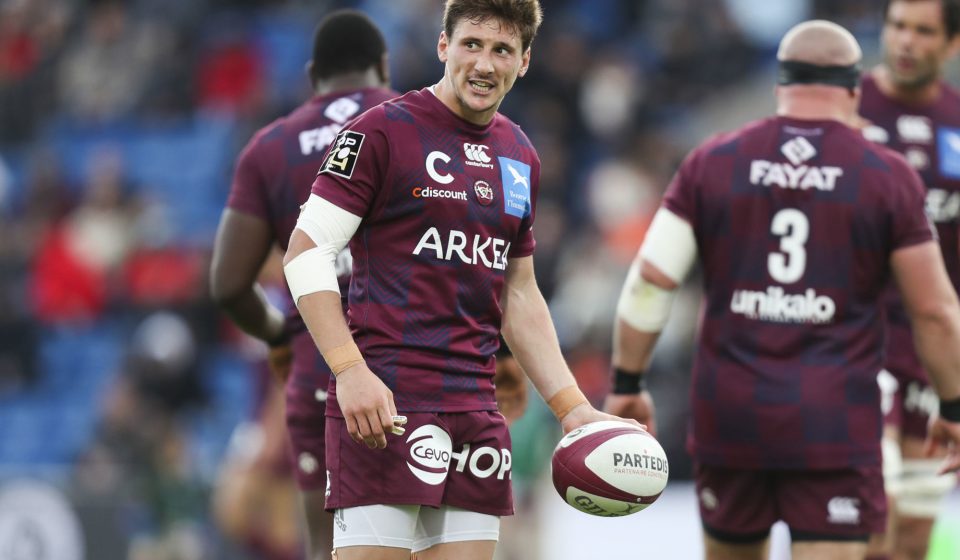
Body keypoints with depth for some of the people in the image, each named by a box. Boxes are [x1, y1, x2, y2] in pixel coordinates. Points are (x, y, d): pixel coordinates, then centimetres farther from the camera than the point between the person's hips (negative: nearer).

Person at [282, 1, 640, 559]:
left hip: (476, 410, 6)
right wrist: (350, 372, -18)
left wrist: (573, 408, 16)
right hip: (385, 406, -6)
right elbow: (306, 252, -7)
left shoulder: (520, 158, 17)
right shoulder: (383, 131, -3)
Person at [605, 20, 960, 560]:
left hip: (730, 412, 3)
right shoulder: (888, 176, -2)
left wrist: (627, 384, 10)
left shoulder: (713, 162, 4)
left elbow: (650, 280, 1)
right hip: (835, 422, -3)